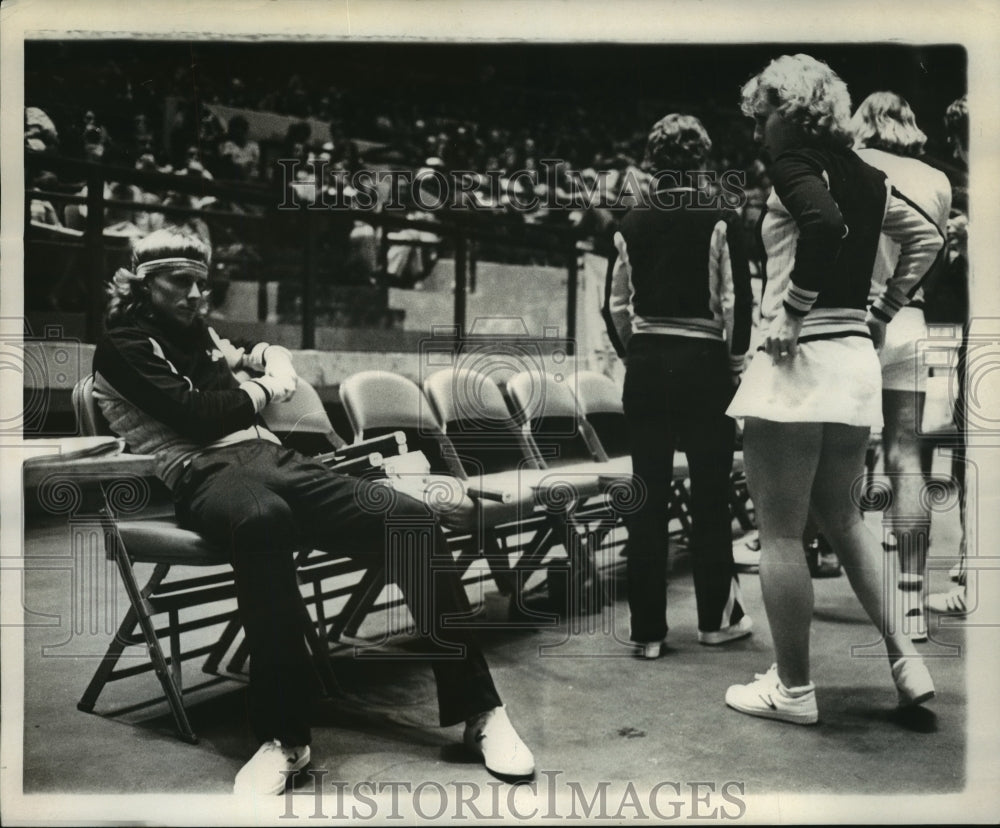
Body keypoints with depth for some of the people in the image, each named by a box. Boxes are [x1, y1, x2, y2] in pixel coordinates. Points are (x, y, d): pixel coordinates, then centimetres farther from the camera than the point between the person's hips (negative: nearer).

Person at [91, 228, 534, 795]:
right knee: (264, 517, -45)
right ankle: (284, 734, -36)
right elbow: (198, 415, -8)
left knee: (410, 518, -18)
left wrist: (269, 361, 20)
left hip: (272, 457, 7)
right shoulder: (123, 348, 6)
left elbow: (266, 356, 44)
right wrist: (263, 390, 8)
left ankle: (478, 709, -11)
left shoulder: (199, 334, 27)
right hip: (207, 475, -7)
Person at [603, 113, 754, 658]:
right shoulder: (720, 222, -5)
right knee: (710, 495, 9)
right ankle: (717, 616, 20)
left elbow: (614, 304, 6)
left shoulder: (632, 226, 4)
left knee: (647, 496, 5)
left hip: (646, 366, 3)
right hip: (704, 365, -2)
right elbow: (737, 301, -7)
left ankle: (648, 628, 10)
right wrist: (736, 359, 7)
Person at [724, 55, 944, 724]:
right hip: (856, 356, 8)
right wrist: (884, 311, 19)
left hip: (798, 358, -8)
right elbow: (927, 237, 22)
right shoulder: (861, 173, 15)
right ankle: (907, 661, 19)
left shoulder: (791, 157, -7)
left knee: (780, 532, 3)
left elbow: (826, 223, -26)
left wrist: (790, 311, -17)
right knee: (843, 518, 21)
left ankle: (793, 689, 13)